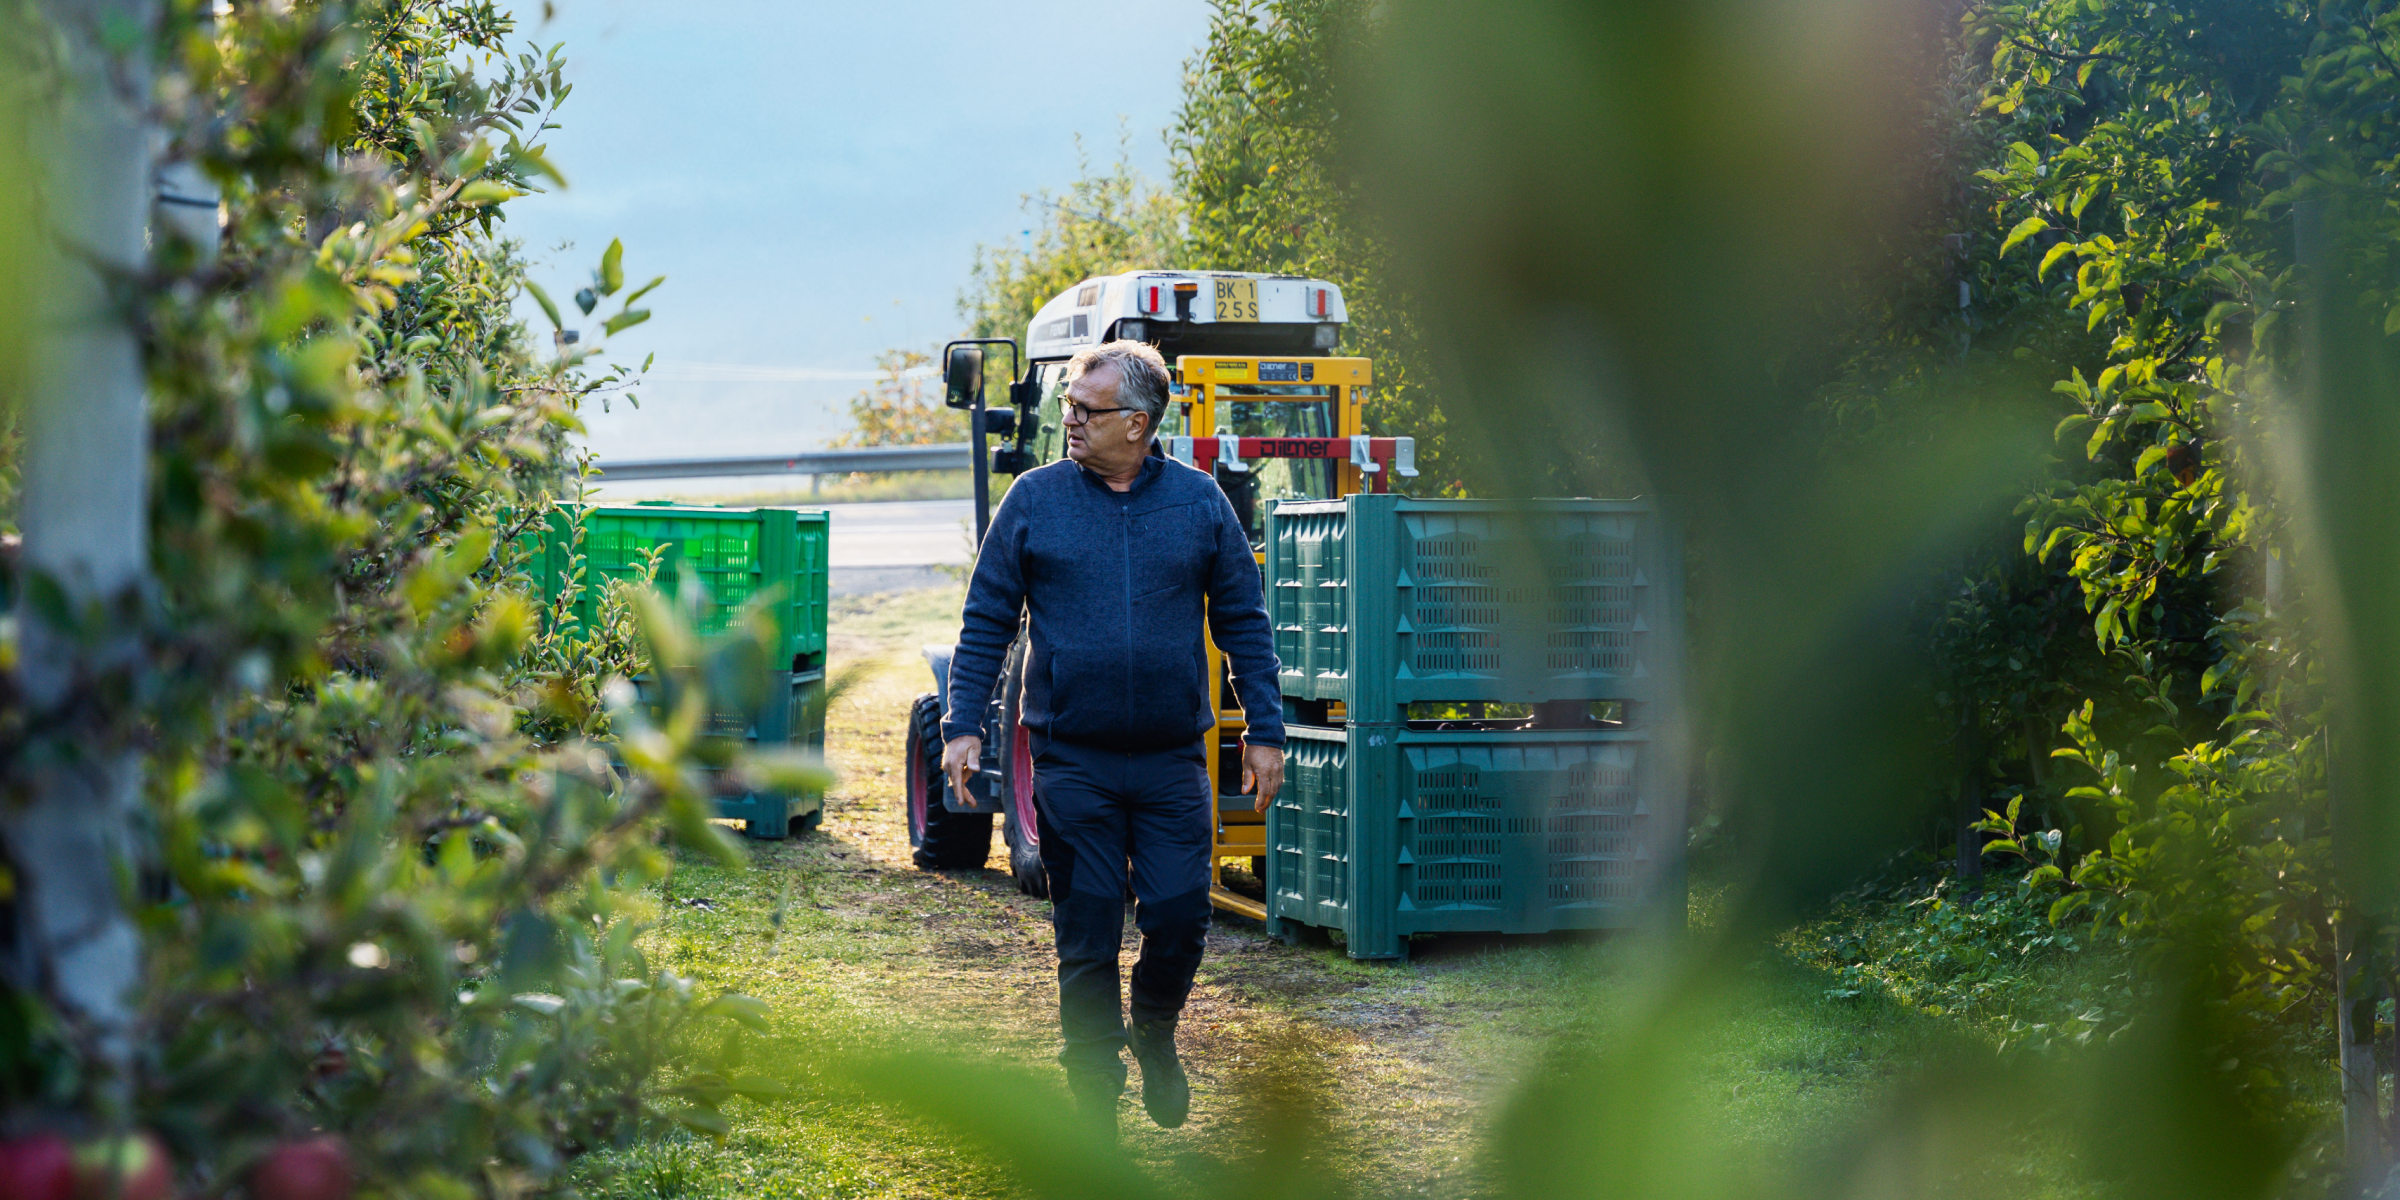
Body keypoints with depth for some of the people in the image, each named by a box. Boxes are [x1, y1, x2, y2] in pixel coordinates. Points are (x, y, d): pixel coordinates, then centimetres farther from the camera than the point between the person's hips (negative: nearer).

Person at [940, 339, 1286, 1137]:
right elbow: (987, 619, 5)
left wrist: (1265, 731, 5)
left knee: (1179, 916, -3)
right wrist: (963, 726, -2)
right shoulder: (1035, 499, 2)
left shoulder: (1199, 501, 4)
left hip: (1172, 761, 1)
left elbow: (1243, 621, 8)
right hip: (1071, 763, 0)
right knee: (1086, 938, 2)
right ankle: (1094, 1099, 14)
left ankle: (1155, 1032, 29)